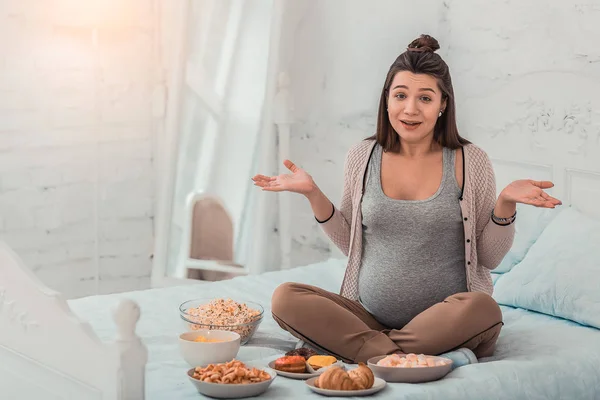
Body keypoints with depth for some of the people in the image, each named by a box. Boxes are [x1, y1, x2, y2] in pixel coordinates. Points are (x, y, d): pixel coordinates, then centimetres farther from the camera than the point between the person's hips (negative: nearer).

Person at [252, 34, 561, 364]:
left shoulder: (469, 162, 0)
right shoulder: (362, 158, 6)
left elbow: (489, 258, 4)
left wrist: (505, 204, -13)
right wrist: (314, 195, 4)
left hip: (443, 321, -2)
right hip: (369, 317, 2)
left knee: (482, 309, -35)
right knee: (285, 298, -21)